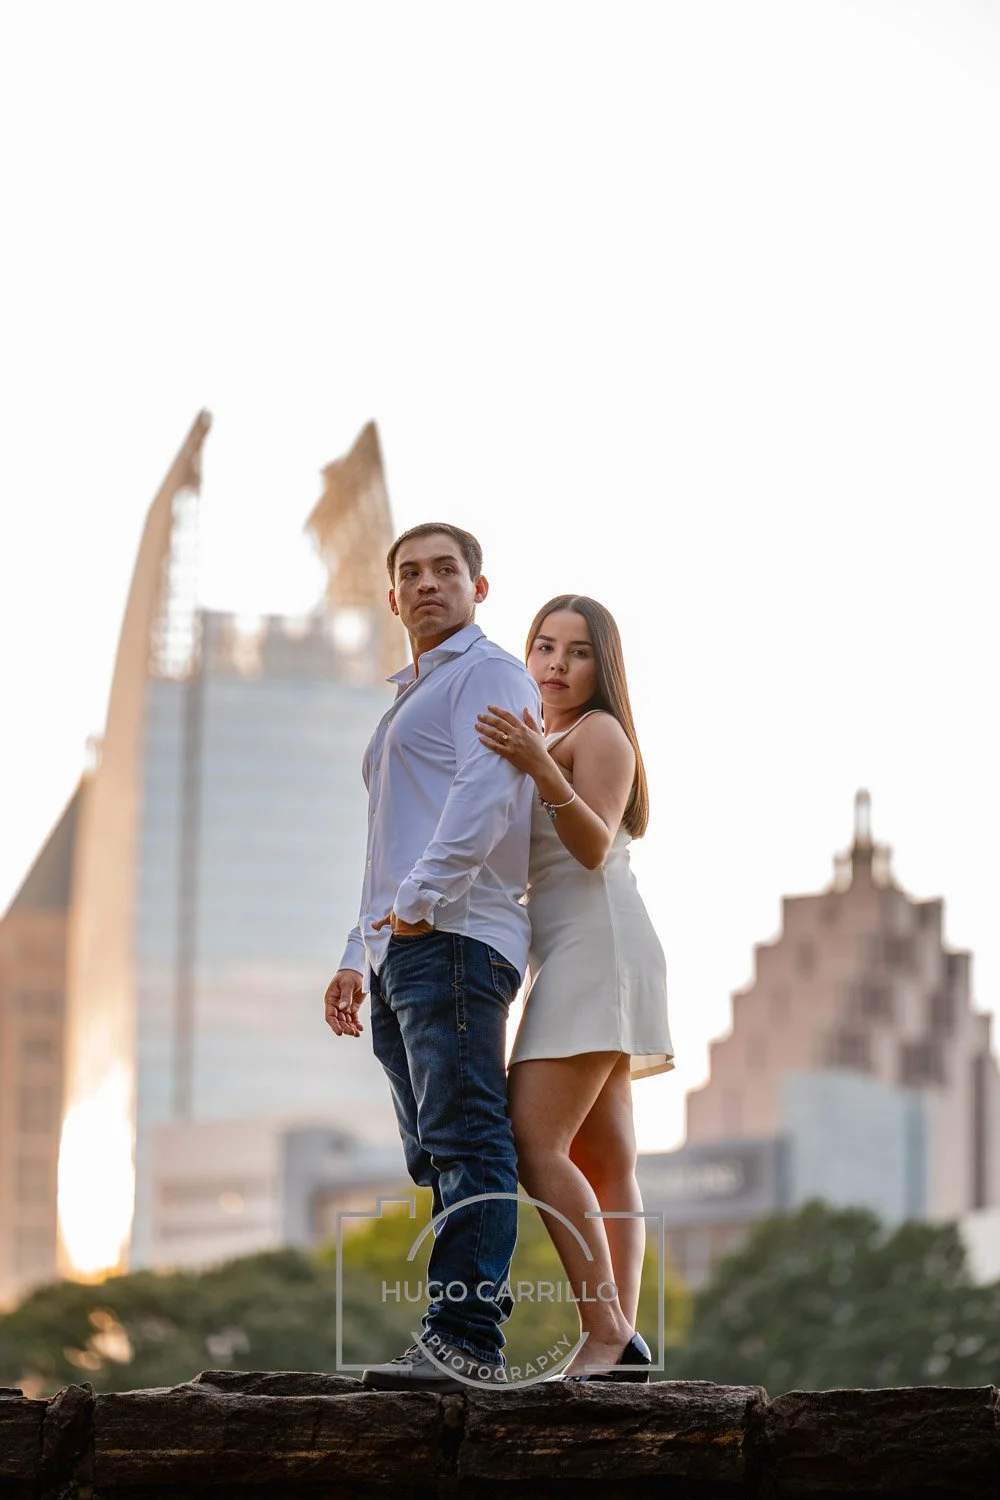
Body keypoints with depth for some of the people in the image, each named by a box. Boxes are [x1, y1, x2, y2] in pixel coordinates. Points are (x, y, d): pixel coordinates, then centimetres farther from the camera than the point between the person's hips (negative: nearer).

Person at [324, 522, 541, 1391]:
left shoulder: (487, 674, 0)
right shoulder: (411, 699, 31)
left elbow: (484, 792, -17)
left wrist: (422, 896, -24)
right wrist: (360, 955, 28)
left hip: (455, 937, -10)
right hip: (403, 956, 10)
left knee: (465, 1140, -18)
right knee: (439, 1155, 5)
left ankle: (465, 1339, -26)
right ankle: (465, 1340, 3)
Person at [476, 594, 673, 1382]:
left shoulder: (599, 733, -4)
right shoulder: (545, 744, 25)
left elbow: (593, 847, -18)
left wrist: (540, 770, -32)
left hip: (595, 949, -10)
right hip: (568, 960, 10)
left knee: (535, 1145, -19)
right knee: (603, 1164, 1)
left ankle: (607, 1331, -22)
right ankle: (621, 1339, -4)